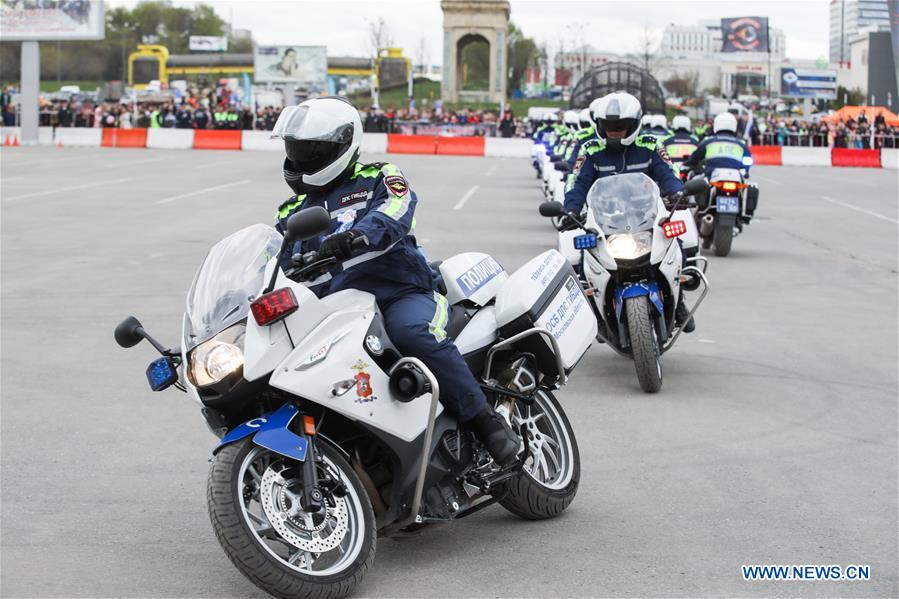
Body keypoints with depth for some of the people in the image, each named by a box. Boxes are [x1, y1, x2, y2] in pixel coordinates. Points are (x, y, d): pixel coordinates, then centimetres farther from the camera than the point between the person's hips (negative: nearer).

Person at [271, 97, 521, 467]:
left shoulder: (377, 180, 6)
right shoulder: (291, 217, 23)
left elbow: (393, 214, -18)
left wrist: (354, 236, -39)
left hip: (401, 295, -5)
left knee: (412, 333, -38)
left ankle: (486, 422, -32)